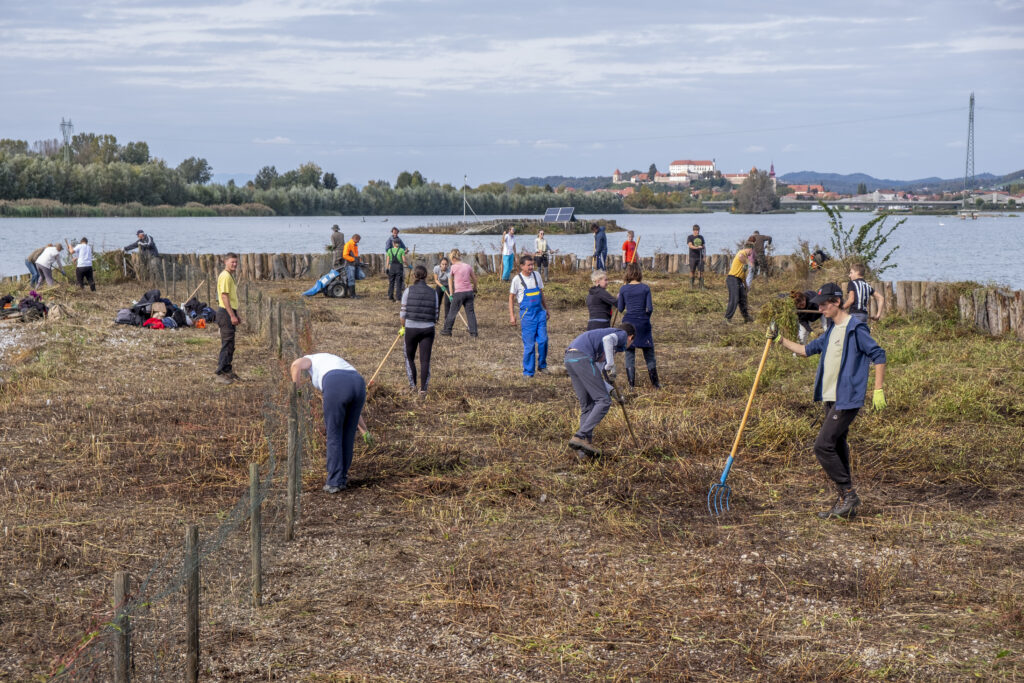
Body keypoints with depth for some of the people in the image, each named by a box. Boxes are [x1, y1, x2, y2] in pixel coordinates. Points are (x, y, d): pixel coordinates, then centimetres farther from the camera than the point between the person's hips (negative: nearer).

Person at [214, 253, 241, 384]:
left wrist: (236, 315, 24)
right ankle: (220, 374, -9)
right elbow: (224, 296, -21)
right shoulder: (225, 276, -14)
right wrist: (232, 315, -23)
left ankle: (227, 371, 25)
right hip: (226, 312, -10)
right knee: (227, 344, -10)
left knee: (230, 344, 16)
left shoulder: (230, 276, 18)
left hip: (230, 312, 10)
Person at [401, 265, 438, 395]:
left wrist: (404, 326, 13)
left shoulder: (409, 291, -3)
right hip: (428, 329, 1)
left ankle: (413, 384, 18)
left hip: (411, 329, -1)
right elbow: (435, 316, 3)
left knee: (409, 357, 18)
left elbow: (403, 314, -4)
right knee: (425, 360, 4)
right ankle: (423, 388, 0)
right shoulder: (433, 293, 3)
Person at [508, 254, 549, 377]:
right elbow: (511, 298, 3)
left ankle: (541, 365, 15)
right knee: (529, 344, -3)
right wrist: (512, 315, -2)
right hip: (527, 314, -4)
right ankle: (528, 371, 6)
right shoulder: (517, 279, -4)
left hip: (540, 312, 4)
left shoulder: (537, 276, 7)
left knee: (543, 340, -4)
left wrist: (546, 310, 21)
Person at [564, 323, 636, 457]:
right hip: (582, 356, -9)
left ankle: (586, 442, 8)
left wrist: (610, 390, 34)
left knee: (587, 406, 14)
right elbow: (607, 339, -12)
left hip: (569, 359, 9)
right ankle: (580, 437, -14)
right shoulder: (622, 334, 12)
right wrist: (611, 365, -8)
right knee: (603, 401, -5)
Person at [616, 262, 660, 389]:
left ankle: (631, 384, 4)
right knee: (649, 353, 10)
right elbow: (650, 308, -6)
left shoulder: (623, 289, -3)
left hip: (628, 322, 0)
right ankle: (655, 383, 12)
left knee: (629, 354, 6)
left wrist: (619, 298, 21)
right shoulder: (645, 288, -4)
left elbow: (620, 309, 3)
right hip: (643, 323, 0)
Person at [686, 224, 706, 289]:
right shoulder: (690, 237, 1)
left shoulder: (701, 237, 12)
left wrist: (705, 255, 6)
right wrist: (697, 247, -30)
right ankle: (691, 285, 9)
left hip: (700, 257, 3)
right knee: (692, 271, 1)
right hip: (693, 257, -3)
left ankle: (702, 285, -3)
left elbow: (704, 246, 15)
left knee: (701, 271, -4)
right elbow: (690, 245, -13)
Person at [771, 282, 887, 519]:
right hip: (831, 398, 10)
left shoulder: (855, 329, -12)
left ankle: (848, 494, -5)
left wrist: (878, 390, -16)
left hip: (847, 399, -10)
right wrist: (781, 339, 19)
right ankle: (845, 503, 16)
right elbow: (807, 349, 26)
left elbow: (878, 355, -13)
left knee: (823, 446, -14)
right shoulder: (832, 331, 16)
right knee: (836, 447, 11)